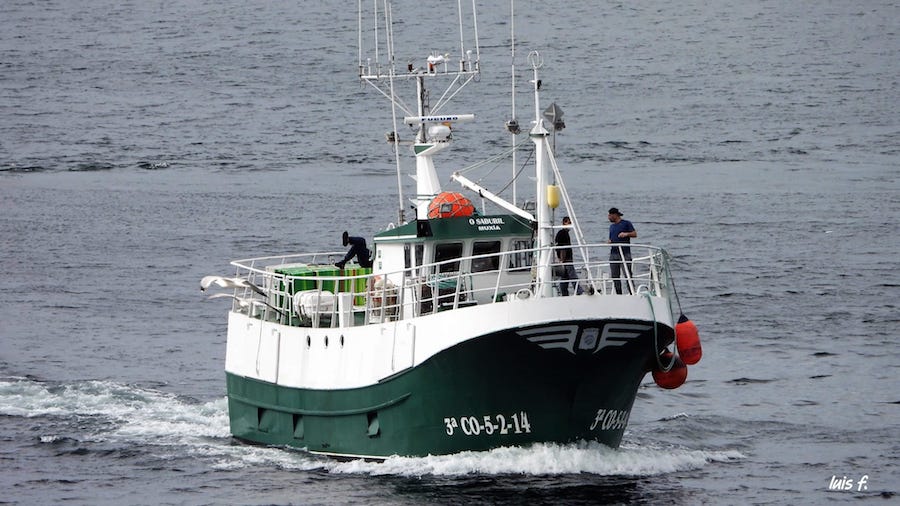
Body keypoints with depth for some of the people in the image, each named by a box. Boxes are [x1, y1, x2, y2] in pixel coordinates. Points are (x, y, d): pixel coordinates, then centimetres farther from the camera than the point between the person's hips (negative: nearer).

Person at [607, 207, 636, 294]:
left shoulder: (626, 223, 2)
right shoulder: (612, 227, 22)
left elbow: (635, 234, -4)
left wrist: (626, 234, -22)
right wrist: (609, 242, 4)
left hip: (625, 254, -7)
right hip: (613, 254, 7)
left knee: (627, 275, -13)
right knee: (615, 276, 3)